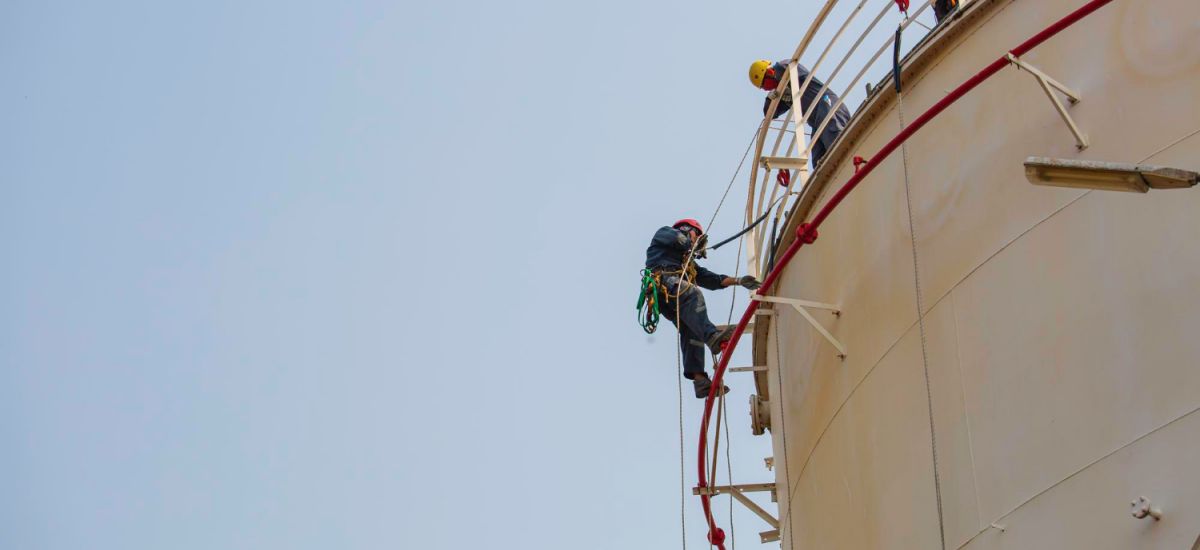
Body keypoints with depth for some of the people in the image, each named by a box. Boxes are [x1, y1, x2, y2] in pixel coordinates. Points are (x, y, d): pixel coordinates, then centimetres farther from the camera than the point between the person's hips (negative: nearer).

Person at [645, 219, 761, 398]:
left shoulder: (689, 263, 44)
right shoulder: (664, 233, 29)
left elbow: (711, 279, 33)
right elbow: (677, 239, 5)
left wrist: (739, 281, 24)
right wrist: (691, 245, 25)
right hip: (663, 279, -7)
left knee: (691, 329, -17)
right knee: (692, 294, -35)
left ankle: (699, 378, -34)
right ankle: (712, 335, -59)